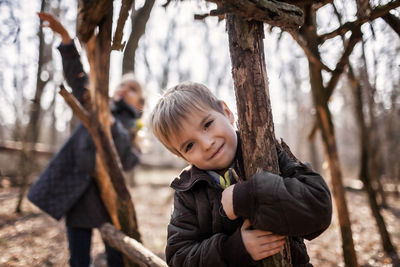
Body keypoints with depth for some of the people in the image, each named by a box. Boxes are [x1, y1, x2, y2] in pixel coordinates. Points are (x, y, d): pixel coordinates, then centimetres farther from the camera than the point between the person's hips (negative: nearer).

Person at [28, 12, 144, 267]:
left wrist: (109, 122, -22)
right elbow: (77, 77, 0)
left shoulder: (136, 129, 5)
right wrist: (65, 38, -12)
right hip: (76, 194, 2)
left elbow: (128, 160, -13)